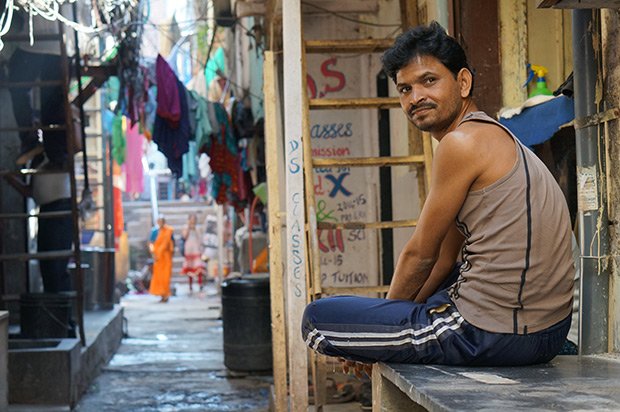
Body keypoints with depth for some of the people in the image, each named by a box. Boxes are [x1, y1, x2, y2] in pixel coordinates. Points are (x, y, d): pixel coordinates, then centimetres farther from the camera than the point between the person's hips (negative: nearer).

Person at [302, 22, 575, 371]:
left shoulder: (461, 142, -13)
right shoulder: (492, 138, 18)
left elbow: (420, 255, -6)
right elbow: (443, 258, 19)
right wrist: (373, 341, 18)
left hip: (492, 335, -10)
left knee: (318, 316, -5)